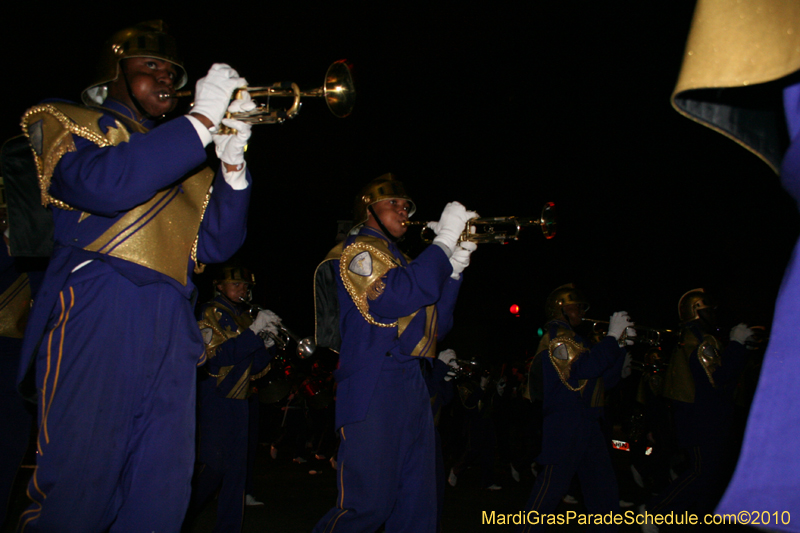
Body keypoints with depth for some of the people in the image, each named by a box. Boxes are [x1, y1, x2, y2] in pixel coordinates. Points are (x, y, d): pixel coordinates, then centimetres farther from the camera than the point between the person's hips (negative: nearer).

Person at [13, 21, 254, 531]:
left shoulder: (182, 159, 26)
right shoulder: (70, 122, 11)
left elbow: (217, 244, 16)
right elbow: (103, 182, -14)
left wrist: (232, 163, 2)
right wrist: (201, 119, -11)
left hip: (171, 326, 5)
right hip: (96, 314, -5)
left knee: (162, 489, 4)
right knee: (79, 476, -7)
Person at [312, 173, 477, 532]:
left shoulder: (401, 261, 25)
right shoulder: (358, 249, 0)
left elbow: (436, 324, 19)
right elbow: (394, 298, -21)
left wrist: (457, 261, 10)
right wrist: (444, 240, -13)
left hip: (413, 389, 9)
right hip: (373, 390, -8)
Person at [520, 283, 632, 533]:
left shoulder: (574, 338, 23)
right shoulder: (556, 335, -6)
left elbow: (605, 379, 20)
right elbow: (584, 367, -22)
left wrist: (621, 344, 10)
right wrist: (612, 336, -15)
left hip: (587, 424, 10)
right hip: (565, 424, -10)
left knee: (604, 488, 11)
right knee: (552, 486, -7)